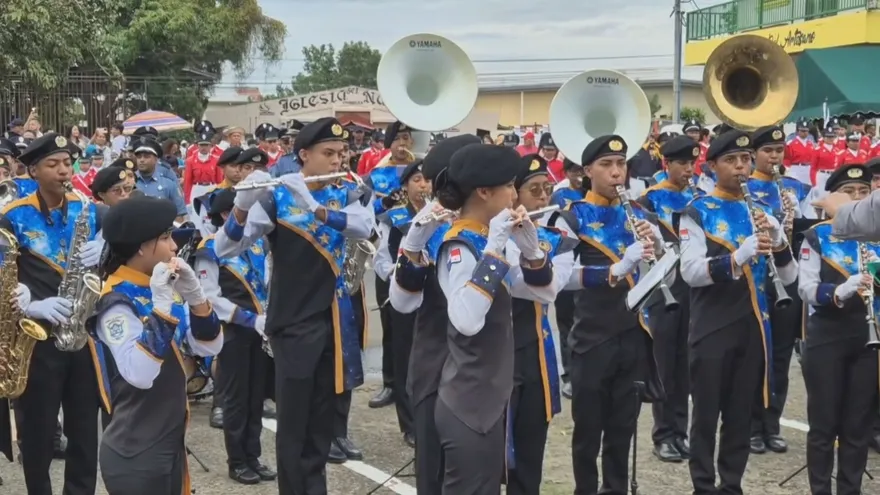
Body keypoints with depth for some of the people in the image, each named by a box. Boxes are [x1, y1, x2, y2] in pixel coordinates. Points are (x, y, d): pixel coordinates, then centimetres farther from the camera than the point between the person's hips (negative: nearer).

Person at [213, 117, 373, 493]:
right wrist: (242, 206, -36)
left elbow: (364, 226, -19)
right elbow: (224, 249, -17)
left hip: (334, 317, 4)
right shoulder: (277, 197, -10)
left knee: (322, 417, 14)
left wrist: (318, 209, -34)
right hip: (293, 321, -4)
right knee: (293, 420, 1)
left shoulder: (344, 195, 4)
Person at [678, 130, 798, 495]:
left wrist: (777, 240, -15)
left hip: (752, 326, 5)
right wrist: (739, 256, -31)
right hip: (712, 328, -4)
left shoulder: (761, 211, 9)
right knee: (706, 414, 1)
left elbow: (788, 277, 5)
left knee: (742, 414, 11)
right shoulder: (697, 212, -5)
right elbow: (690, 272, -18)